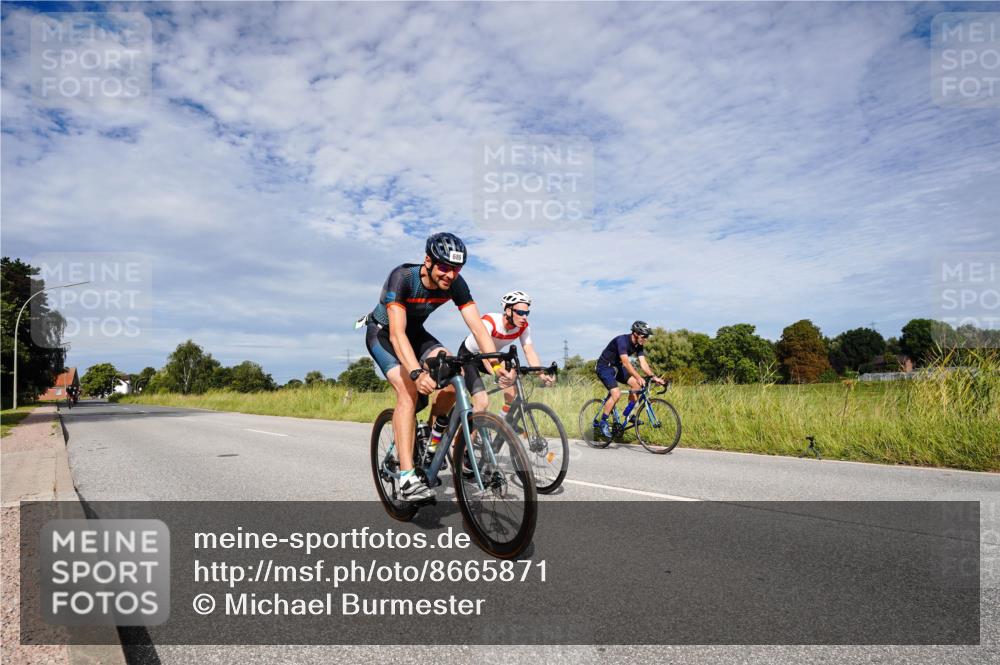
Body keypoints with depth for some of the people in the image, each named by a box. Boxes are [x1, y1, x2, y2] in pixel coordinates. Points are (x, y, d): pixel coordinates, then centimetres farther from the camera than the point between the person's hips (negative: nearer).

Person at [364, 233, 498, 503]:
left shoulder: (455, 284, -20)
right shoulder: (402, 277, -34)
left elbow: (477, 326, -24)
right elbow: (397, 333, -43)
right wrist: (417, 373, -57)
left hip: (415, 332, 5)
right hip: (383, 332, -5)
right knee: (409, 389, -28)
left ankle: (434, 437, 5)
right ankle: (407, 478, -28)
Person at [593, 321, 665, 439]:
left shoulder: (638, 345, -4)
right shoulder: (622, 340, -29)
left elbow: (643, 363, -9)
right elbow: (626, 362, -40)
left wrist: (653, 376, -24)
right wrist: (639, 377, -50)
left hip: (617, 367, 8)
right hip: (604, 367, -8)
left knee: (636, 385, -9)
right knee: (616, 393, -24)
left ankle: (627, 415, 4)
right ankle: (602, 422, -9)